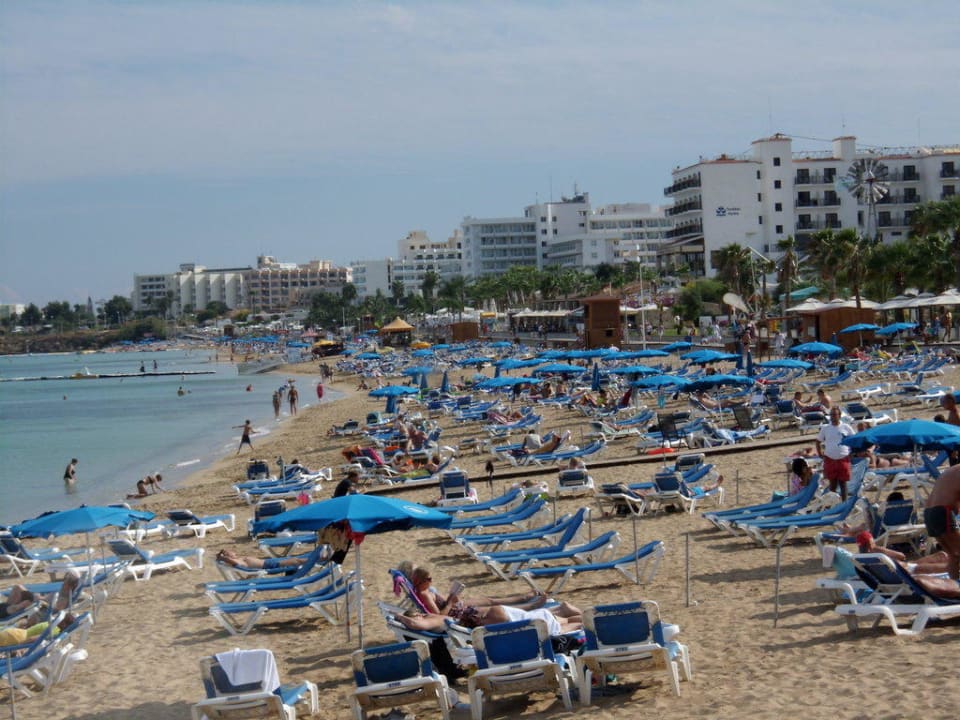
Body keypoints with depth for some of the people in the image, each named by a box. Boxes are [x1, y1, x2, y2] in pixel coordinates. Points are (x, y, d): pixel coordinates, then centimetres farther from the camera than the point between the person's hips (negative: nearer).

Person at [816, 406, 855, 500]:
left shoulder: (846, 428, 0)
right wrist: (820, 454, 6)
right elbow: (818, 441, 15)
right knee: (832, 483, 6)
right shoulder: (825, 428, 5)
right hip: (830, 459, 2)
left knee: (843, 482, 3)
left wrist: (851, 453, 0)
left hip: (843, 459, -1)